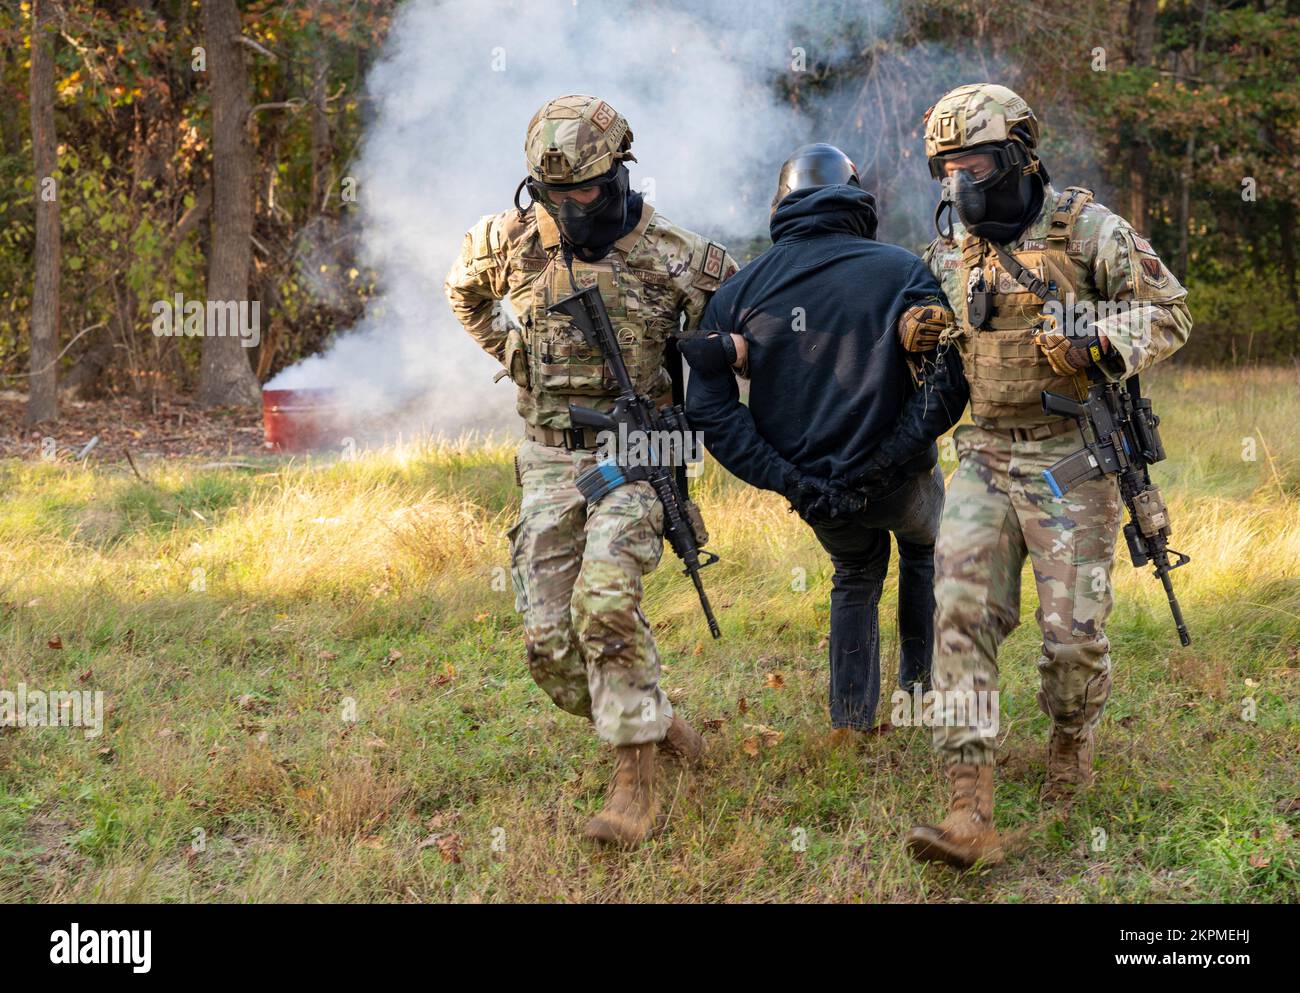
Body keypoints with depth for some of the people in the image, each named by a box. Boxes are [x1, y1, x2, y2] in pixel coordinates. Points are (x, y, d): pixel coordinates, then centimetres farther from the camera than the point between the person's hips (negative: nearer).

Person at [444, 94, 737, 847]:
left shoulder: (673, 256, -9)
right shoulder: (512, 242, 1)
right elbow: (464, 291, 24)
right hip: (550, 459, 4)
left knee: (604, 600, -27)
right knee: (552, 643, -2)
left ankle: (637, 783, -21)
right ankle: (657, 723, 22)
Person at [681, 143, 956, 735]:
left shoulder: (738, 291, 1)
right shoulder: (901, 270, -7)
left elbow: (708, 409, -7)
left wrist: (787, 480, -10)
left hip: (812, 491, 3)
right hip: (896, 483, -2)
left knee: (856, 578, 32)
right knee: (923, 546, 33)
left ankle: (850, 723, 28)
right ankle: (918, 687, 34)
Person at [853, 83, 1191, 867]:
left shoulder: (1087, 229, -6)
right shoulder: (951, 255, 11)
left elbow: (1170, 313, -4)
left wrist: (1099, 344, -22)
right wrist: (892, 448, 9)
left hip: (1072, 459, -4)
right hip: (986, 459, 4)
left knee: (1074, 632, -1)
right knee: (961, 618, -10)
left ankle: (1072, 743, 33)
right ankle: (972, 814, -13)